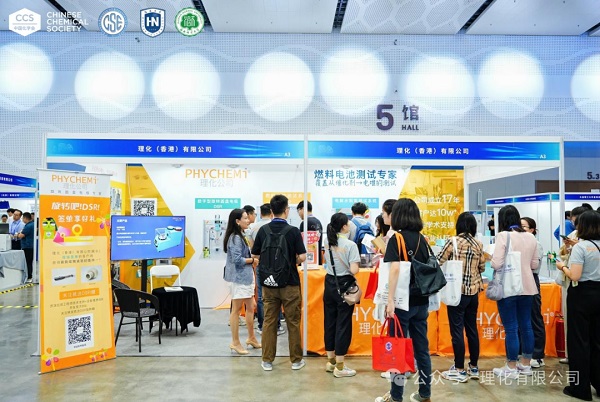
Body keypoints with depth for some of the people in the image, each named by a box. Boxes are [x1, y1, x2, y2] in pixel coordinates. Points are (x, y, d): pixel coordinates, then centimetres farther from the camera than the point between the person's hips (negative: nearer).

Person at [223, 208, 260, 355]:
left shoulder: (240, 236, 14)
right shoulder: (235, 238, -16)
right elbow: (237, 259, -22)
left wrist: (253, 258, 5)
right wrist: (253, 260, -12)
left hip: (246, 276, 10)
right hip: (239, 277, -10)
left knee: (250, 307, 17)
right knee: (236, 309, -1)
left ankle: (251, 338, 29)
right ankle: (235, 343, 9)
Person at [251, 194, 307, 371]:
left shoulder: (263, 230, -2)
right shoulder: (293, 231, -12)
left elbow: (255, 255, 5)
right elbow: (302, 257, -14)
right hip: (290, 283, -3)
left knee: (269, 321, 10)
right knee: (293, 322, 8)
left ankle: (267, 360, 16)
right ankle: (296, 360, 17)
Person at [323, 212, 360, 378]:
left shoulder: (328, 243, 5)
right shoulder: (350, 245, -15)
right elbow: (353, 270, -20)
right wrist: (355, 265, -1)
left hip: (329, 284, 7)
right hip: (344, 286, -6)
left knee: (330, 322, 14)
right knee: (343, 324, 2)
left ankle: (330, 361, 27)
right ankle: (339, 366, 10)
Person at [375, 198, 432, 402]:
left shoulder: (397, 238, -11)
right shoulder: (422, 239, 8)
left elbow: (395, 268, -22)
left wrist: (390, 300, -22)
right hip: (421, 301, 6)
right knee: (421, 347, 13)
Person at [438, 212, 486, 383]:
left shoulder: (453, 242, -11)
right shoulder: (478, 245, 3)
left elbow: (438, 262, -8)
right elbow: (482, 268, 12)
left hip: (457, 291, -5)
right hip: (473, 291, 5)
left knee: (457, 330, 1)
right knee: (472, 328, 14)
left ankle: (459, 370, 6)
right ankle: (474, 367, 23)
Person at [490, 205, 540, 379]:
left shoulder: (503, 235, -13)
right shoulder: (531, 237, 5)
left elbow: (497, 264, -18)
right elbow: (535, 264, 12)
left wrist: (491, 259, 2)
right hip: (527, 287, 6)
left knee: (511, 328, 1)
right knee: (526, 325, 15)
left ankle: (511, 368, 10)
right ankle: (525, 364, 27)